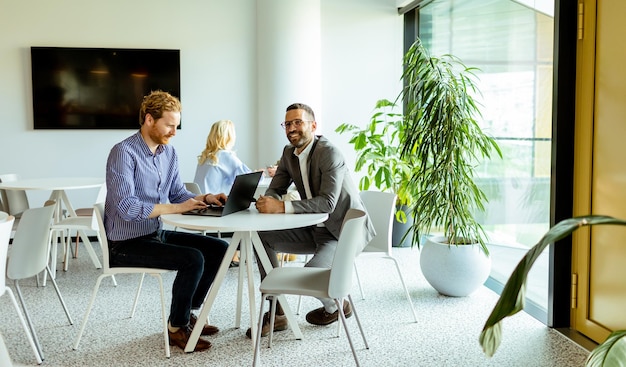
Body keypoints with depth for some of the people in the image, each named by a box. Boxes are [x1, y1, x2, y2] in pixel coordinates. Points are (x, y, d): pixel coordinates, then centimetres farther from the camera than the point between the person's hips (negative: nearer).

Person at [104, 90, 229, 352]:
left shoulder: (169, 153, 6)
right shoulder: (124, 152, -19)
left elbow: (178, 194, 13)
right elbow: (127, 207, -28)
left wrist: (205, 198, -7)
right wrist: (176, 208, -28)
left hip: (156, 234, 9)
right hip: (126, 243, -8)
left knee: (219, 249, 2)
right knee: (193, 259, -25)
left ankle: (188, 313, 16)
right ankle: (177, 328, -3)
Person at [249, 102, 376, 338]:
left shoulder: (330, 153, -22)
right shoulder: (289, 152, 5)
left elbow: (327, 202, -32)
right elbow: (275, 189, 7)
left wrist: (282, 207, -38)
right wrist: (268, 202, -19)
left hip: (344, 231, -8)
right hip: (315, 229, 8)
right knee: (262, 236, -6)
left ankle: (336, 306, 9)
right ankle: (276, 313, -2)